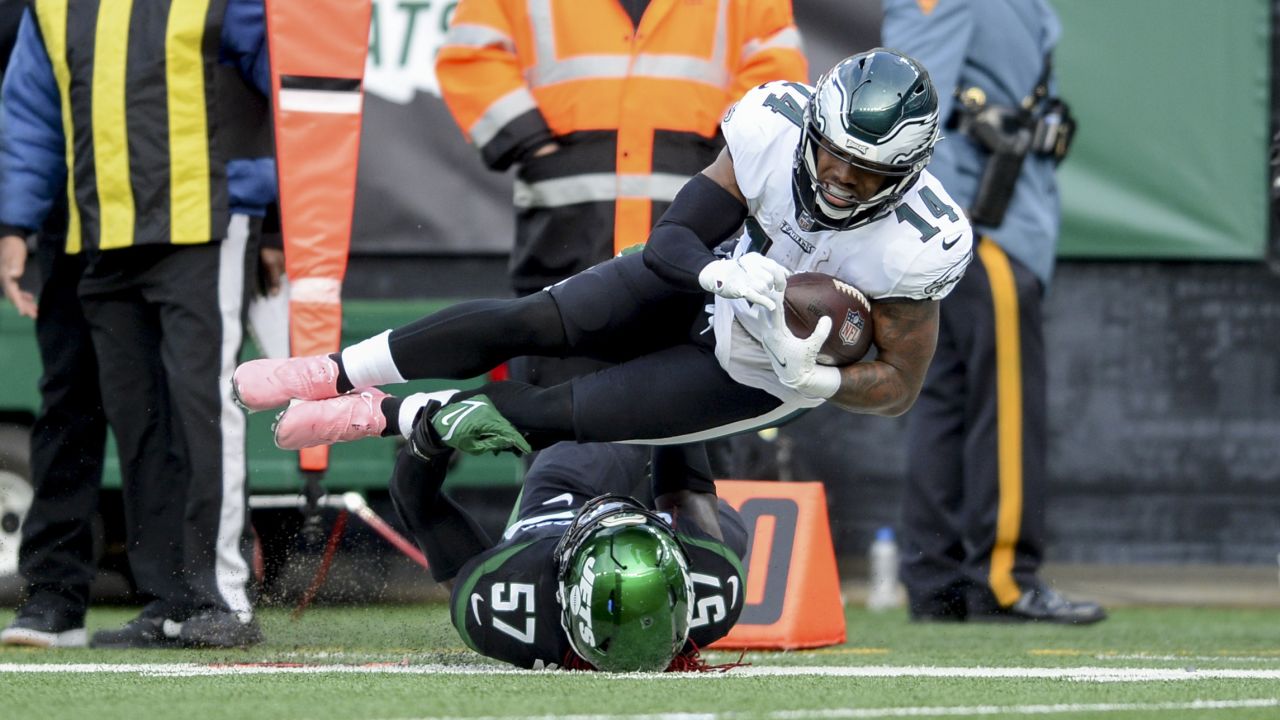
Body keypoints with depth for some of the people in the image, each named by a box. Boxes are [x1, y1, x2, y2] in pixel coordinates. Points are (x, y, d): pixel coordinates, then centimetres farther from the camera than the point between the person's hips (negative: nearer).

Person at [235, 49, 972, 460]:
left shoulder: (913, 245, -34)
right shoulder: (775, 132, -27)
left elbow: (901, 384, -20)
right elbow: (671, 240, -21)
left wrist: (814, 380, -39)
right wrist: (723, 273, -44)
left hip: (763, 369, -3)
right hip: (705, 287, 3)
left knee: (573, 415, -11)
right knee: (531, 322, -12)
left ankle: (390, 417, 4)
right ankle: (333, 374, -1)